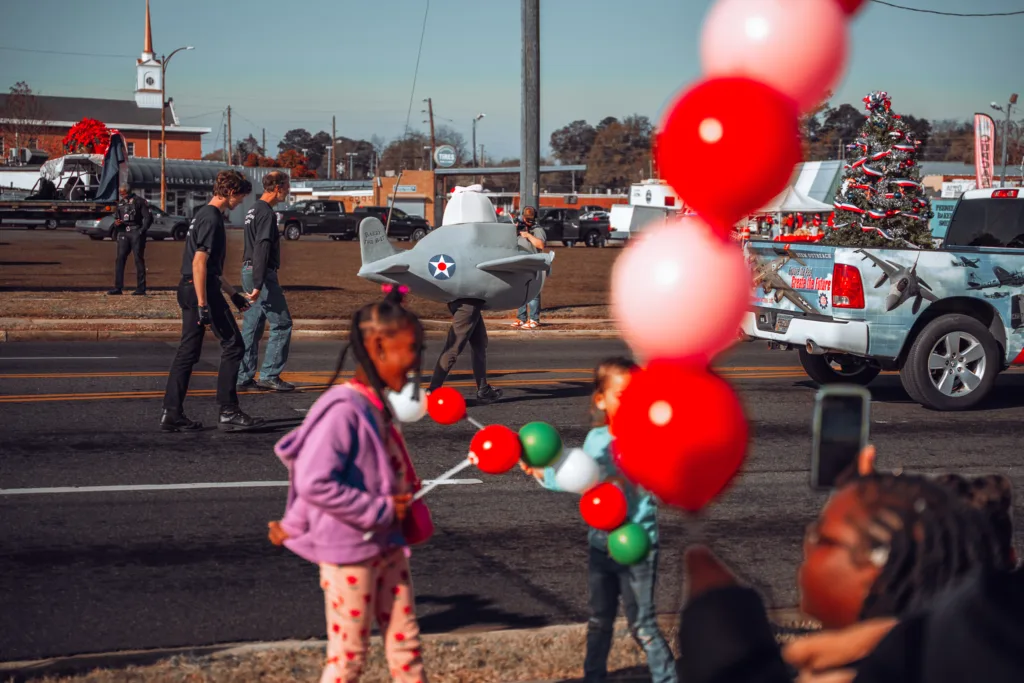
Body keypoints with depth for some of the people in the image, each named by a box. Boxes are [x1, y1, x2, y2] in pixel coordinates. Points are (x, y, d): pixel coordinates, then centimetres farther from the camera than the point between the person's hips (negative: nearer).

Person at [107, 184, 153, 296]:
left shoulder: (139, 201, 2)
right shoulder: (120, 204, 19)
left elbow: (148, 217, -3)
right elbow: (116, 219, 22)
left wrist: (142, 231, -12)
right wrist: (116, 223, -2)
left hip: (136, 233, -5)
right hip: (123, 234, 5)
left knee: (139, 259, -5)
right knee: (120, 259, -3)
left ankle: (141, 288, -4)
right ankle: (118, 288, -2)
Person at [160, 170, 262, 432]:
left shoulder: (203, 215, 19)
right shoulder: (212, 219, -13)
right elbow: (199, 263, -21)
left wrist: (233, 293, 32)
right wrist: (203, 305, -23)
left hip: (188, 290, 10)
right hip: (202, 291, -10)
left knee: (188, 352, 9)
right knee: (233, 346, -2)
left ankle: (171, 414, 9)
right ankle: (228, 411, 0)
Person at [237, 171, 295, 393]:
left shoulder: (254, 211, 17)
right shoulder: (267, 214, -14)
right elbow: (262, 249, -22)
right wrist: (258, 284, -26)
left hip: (249, 271, 10)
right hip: (261, 274, -10)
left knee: (251, 327, 10)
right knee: (281, 323, -4)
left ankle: (244, 378, 12)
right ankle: (269, 375, -4)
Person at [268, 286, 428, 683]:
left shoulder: (377, 407, 6)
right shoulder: (344, 409, -22)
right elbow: (315, 483, -29)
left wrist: (293, 526, 15)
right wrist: (380, 511, -22)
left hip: (387, 546, 8)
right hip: (349, 551, -8)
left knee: (406, 646, 13)